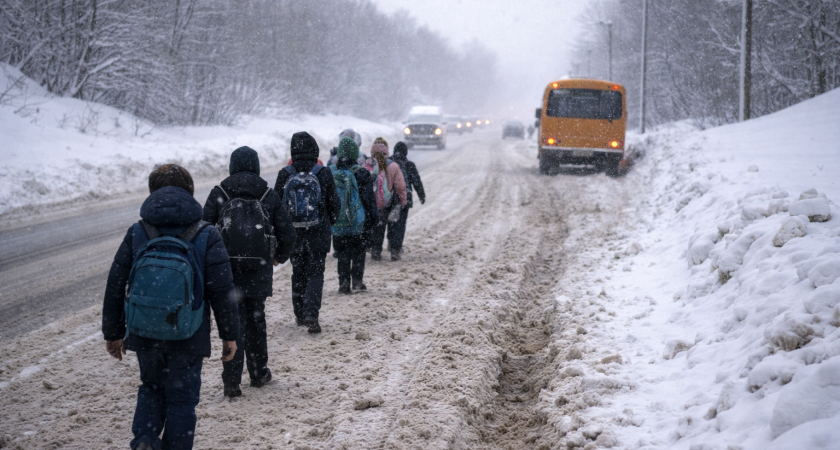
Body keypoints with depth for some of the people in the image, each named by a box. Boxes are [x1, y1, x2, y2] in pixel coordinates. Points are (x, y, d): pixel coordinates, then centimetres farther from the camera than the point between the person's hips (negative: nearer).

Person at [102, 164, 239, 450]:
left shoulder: (136, 234, -2)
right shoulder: (206, 236, -8)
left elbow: (115, 287, 3)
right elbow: (222, 291, -7)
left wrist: (113, 333, 14)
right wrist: (230, 334, 3)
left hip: (144, 334, 2)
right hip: (188, 339, -2)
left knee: (152, 388, 22)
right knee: (182, 397, 10)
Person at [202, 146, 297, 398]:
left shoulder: (218, 194, -2)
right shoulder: (270, 196, 2)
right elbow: (288, 235, 2)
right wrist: (279, 257, 21)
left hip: (226, 270, -1)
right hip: (259, 271, 1)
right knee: (256, 320, 17)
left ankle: (232, 381, -4)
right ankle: (258, 373, 27)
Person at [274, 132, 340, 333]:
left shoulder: (285, 175, -4)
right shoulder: (323, 174, -7)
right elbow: (334, 204, 0)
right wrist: (330, 222, 19)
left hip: (293, 233, 2)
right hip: (318, 233, -2)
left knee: (298, 273, 16)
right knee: (315, 273, 4)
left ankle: (300, 315, 22)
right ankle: (311, 314, -11)